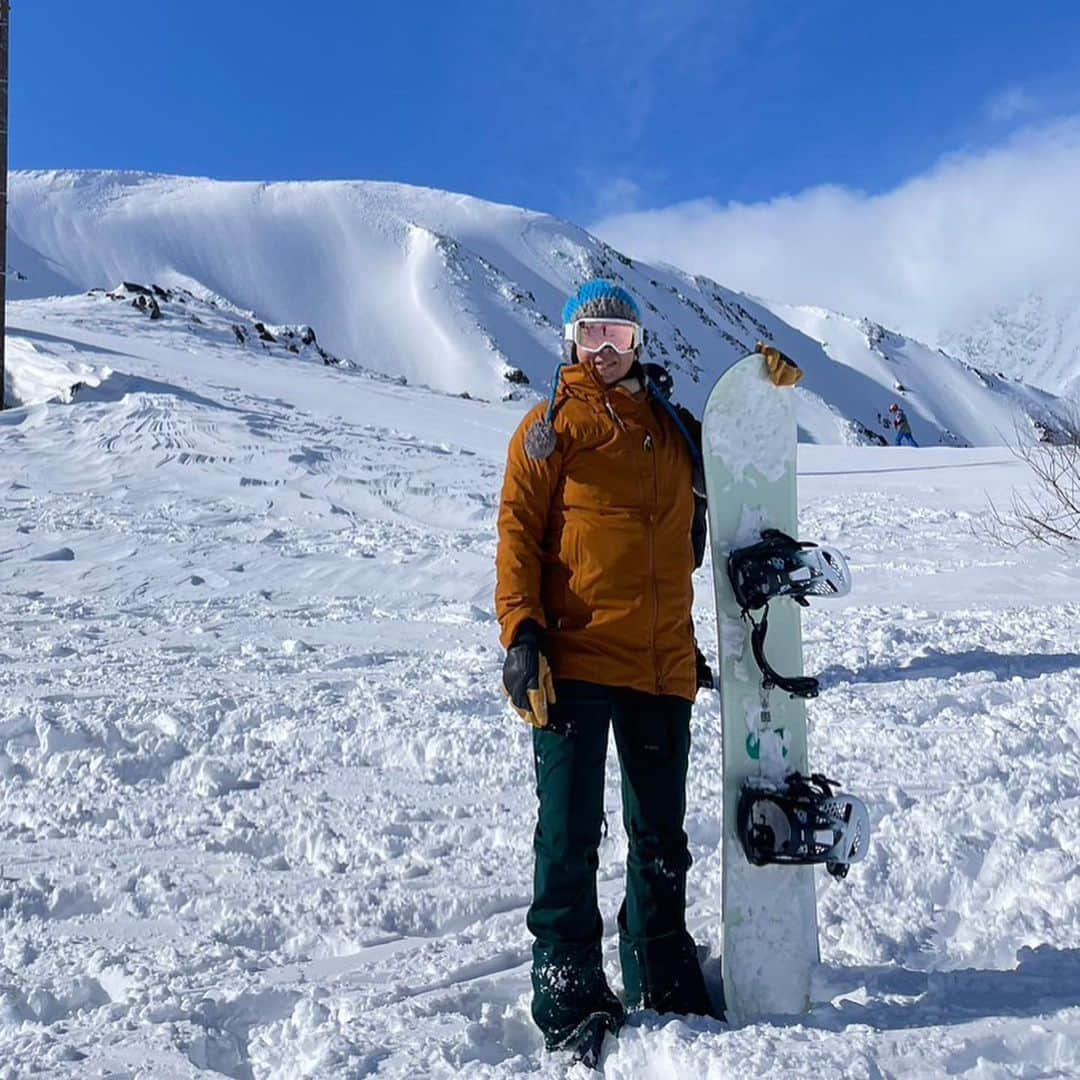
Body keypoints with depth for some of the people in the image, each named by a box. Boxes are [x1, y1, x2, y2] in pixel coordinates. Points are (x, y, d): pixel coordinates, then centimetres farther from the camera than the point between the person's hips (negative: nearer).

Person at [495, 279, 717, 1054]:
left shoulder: (670, 428, 18)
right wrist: (521, 631, -13)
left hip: (663, 665, 5)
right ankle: (570, 990, 11)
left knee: (662, 834, 14)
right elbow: (518, 531, -3)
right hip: (575, 658, -5)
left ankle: (664, 977, 30)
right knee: (571, 831, -3)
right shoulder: (552, 425, 4)